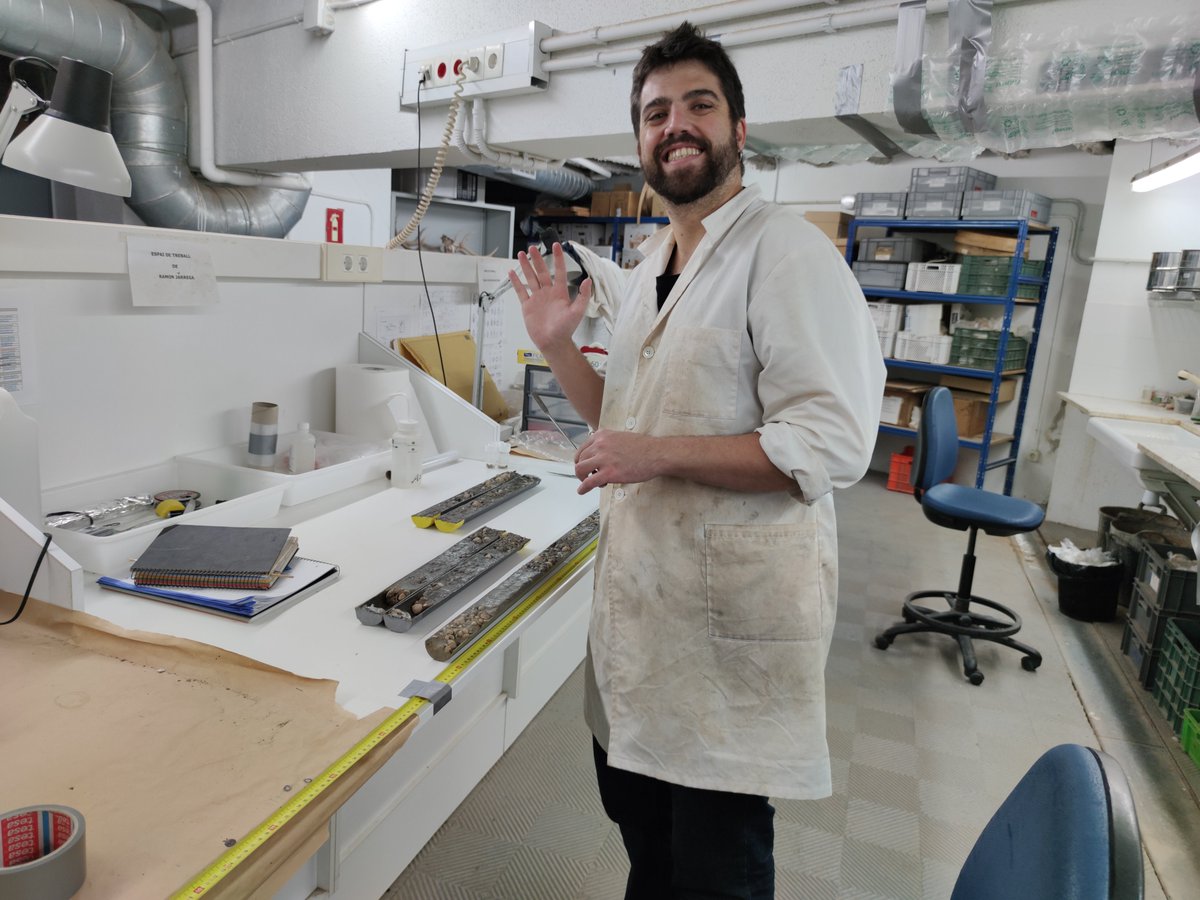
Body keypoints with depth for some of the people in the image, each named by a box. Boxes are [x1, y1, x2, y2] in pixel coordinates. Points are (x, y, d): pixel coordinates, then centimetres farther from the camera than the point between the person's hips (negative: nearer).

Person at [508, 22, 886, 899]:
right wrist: (559, 347, 4)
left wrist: (660, 454, -23)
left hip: (734, 613, -8)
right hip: (640, 596, 8)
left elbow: (833, 444, -22)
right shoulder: (652, 266, 11)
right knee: (636, 812, 26)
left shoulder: (787, 253, -14)